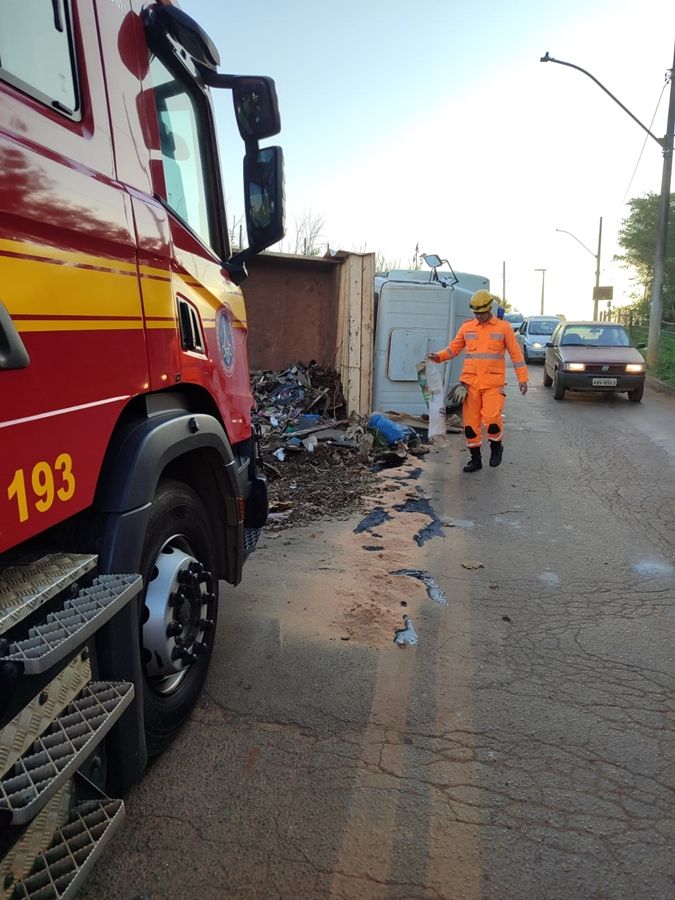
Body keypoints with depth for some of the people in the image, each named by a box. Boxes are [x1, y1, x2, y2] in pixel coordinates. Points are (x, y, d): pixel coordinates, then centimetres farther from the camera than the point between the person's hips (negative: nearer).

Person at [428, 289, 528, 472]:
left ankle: (496, 445, 13)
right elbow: (453, 348, 13)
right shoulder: (467, 327, 10)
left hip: (493, 383, -3)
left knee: (491, 417, -18)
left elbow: (515, 353, 5)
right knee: (470, 422, 4)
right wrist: (438, 356, -6)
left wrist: (522, 378, 2)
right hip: (470, 382, 3)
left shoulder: (503, 327, 3)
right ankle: (475, 459, 19)